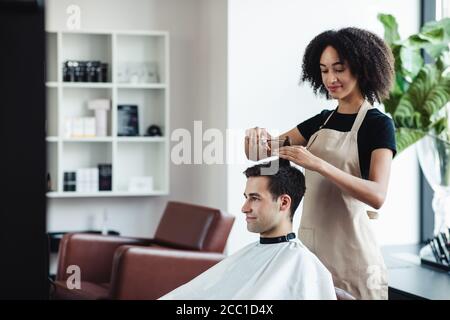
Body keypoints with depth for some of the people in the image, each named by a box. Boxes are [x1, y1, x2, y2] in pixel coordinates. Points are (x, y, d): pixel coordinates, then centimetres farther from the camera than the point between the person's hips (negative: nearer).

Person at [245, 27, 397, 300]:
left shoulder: (378, 124, -7)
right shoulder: (321, 121, 12)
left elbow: (377, 196, -21)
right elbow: (265, 151, 9)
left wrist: (319, 165, -31)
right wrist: (258, 138, -14)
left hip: (349, 252, -6)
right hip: (310, 245, 6)